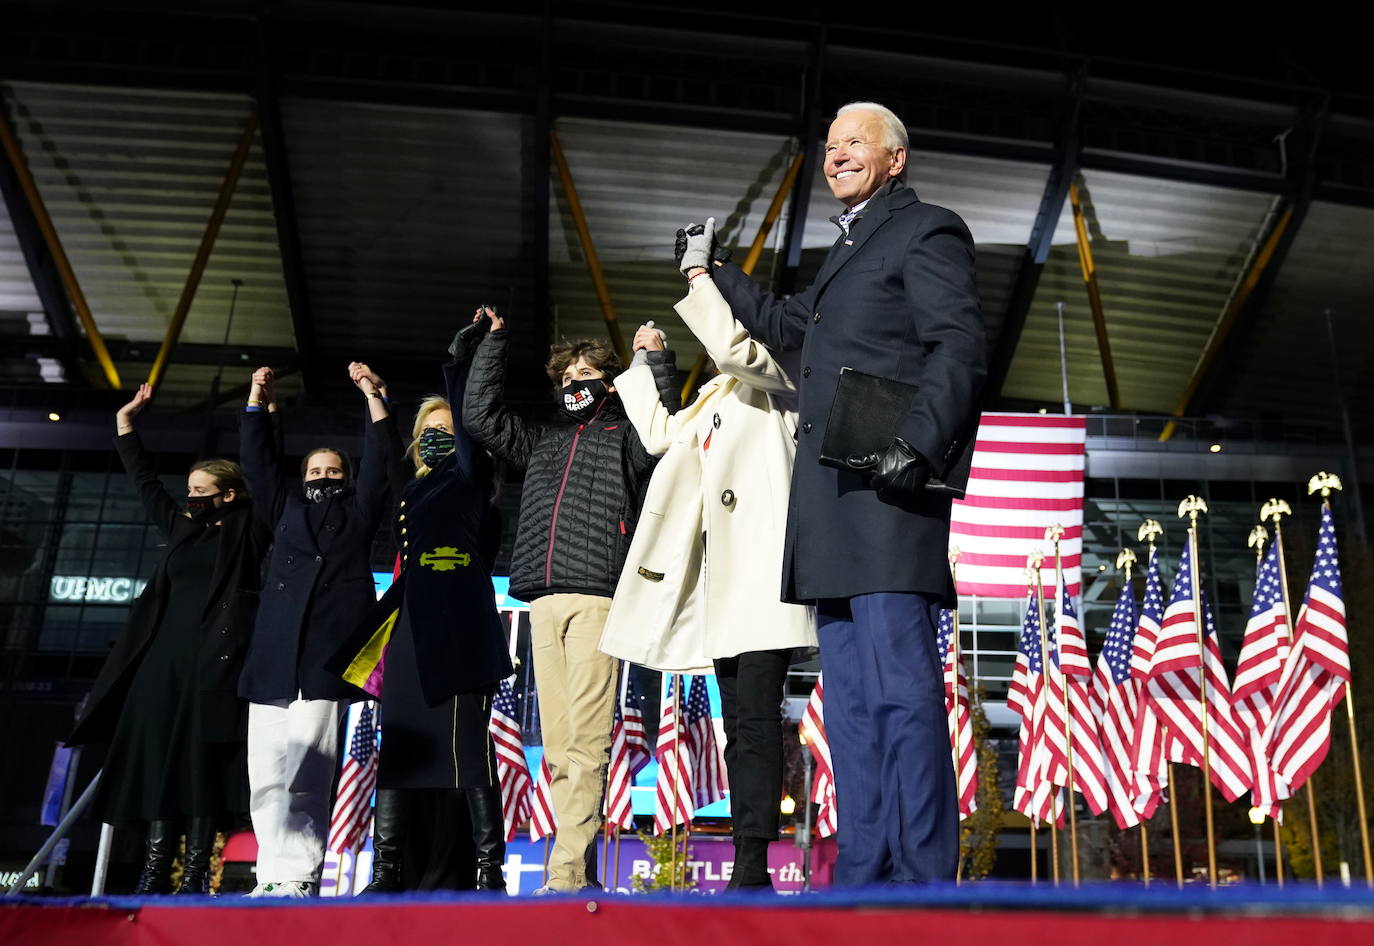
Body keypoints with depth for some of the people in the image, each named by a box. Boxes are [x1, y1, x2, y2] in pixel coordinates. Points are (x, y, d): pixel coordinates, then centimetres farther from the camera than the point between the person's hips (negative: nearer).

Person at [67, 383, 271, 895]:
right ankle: (154, 872, 1)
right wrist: (125, 418, 28)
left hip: (219, 658, -6)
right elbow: (145, 479, 27)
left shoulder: (249, 529, 4)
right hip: (167, 656, 6)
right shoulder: (181, 526, 18)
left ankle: (195, 873, -6)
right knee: (158, 757, 0)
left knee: (205, 761, -8)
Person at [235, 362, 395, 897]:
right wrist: (258, 401, 19)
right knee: (265, 776, -2)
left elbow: (379, 458, 10)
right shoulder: (285, 508, 28)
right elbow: (258, 461, 24)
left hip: (327, 653, -4)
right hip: (273, 653, 4)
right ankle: (274, 876, 2)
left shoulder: (358, 510, 20)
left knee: (304, 775, -14)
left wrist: (371, 394, 7)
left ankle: (297, 877, -14)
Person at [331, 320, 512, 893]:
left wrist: (463, 356, -9)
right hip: (410, 628, 7)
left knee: (463, 747, -11)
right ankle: (390, 874, 6)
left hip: (458, 630, -7)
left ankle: (488, 869, -9)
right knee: (403, 748, 4)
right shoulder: (410, 489, 22)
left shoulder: (467, 479, 5)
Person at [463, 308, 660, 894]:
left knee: (585, 741, -13)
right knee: (557, 746, 1)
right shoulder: (542, 441, 28)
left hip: (596, 596, -5)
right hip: (544, 599, 6)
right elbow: (480, 415, 25)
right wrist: (494, 340, 27)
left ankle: (566, 872, -14)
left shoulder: (624, 434, 16)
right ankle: (582, 871, 4)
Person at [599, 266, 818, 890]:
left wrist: (700, 277, -3)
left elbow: (731, 346, -14)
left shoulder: (776, 377, 6)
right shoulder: (715, 398, 28)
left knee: (756, 716, -14)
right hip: (721, 575, 8)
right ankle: (743, 866, 7)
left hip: (763, 564, -8)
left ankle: (754, 864, -15)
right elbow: (659, 434, 34)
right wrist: (647, 362, 35)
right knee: (739, 723, 5)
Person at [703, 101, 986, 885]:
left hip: (886, 487, -9)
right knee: (851, 695, 8)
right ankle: (865, 873, 14)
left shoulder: (927, 231, 2)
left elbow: (960, 348, -10)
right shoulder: (851, 246, 28)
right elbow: (790, 328, 40)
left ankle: (923, 877, -6)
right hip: (837, 502, 9)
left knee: (901, 686, -11)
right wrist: (714, 271, 40)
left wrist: (918, 444, -25)